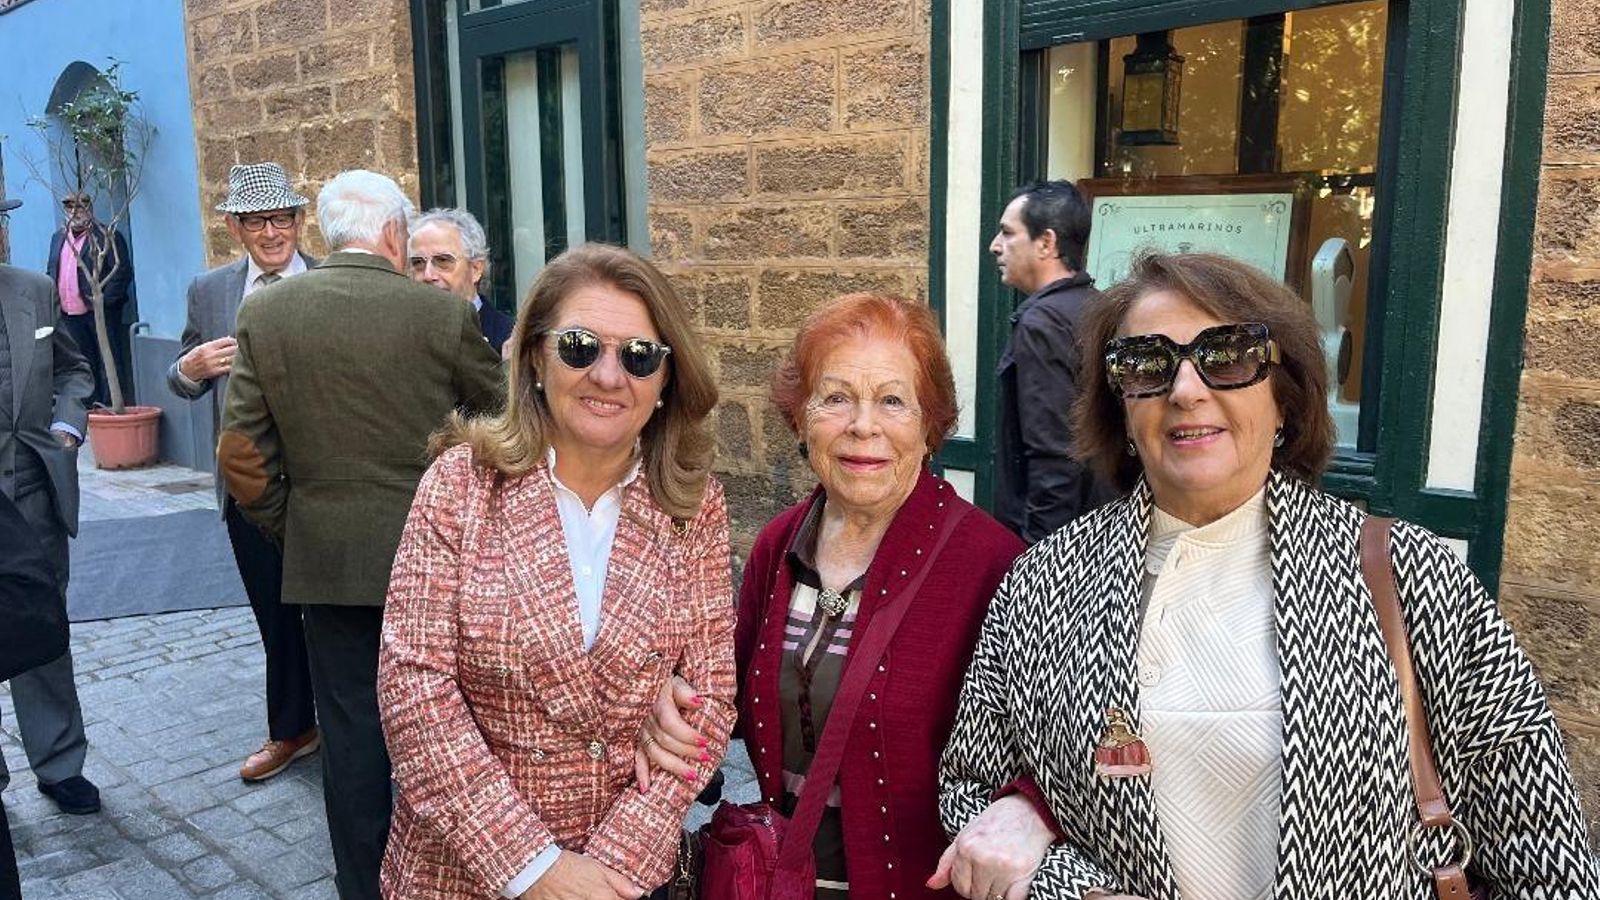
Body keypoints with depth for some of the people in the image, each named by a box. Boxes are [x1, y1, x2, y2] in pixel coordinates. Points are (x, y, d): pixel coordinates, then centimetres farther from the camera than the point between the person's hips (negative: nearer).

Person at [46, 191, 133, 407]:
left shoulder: (107, 236, -5)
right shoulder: (58, 237, 17)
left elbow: (123, 271, -11)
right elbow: (50, 271, 23)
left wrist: (104, 299, -17)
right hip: (69, 315, 6)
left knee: (109, 363, -2)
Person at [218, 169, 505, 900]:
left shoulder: (264, 311, -4)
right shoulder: (442, 314, -10)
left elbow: (241, 451, -3)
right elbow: (504, 415, 2)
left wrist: (288, 529, 10)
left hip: (326, 558, 1)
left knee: (351, 726, 12)